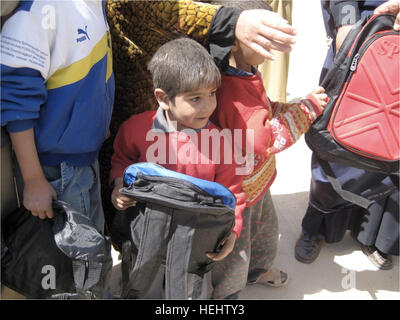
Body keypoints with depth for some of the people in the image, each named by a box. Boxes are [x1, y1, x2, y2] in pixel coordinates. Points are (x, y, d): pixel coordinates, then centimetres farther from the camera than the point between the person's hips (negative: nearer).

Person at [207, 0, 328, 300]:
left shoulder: (248, 74, -1)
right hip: (237, 190, -10)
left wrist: (301, 105, -3)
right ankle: (225, 293, 43)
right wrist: (305, 109, -25)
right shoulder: (229, 89, -34)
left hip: (257, 180, 10)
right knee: (235, 251, 13)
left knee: (266, 227, 32)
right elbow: (260, 139, -33)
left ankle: (257, 269, 62)